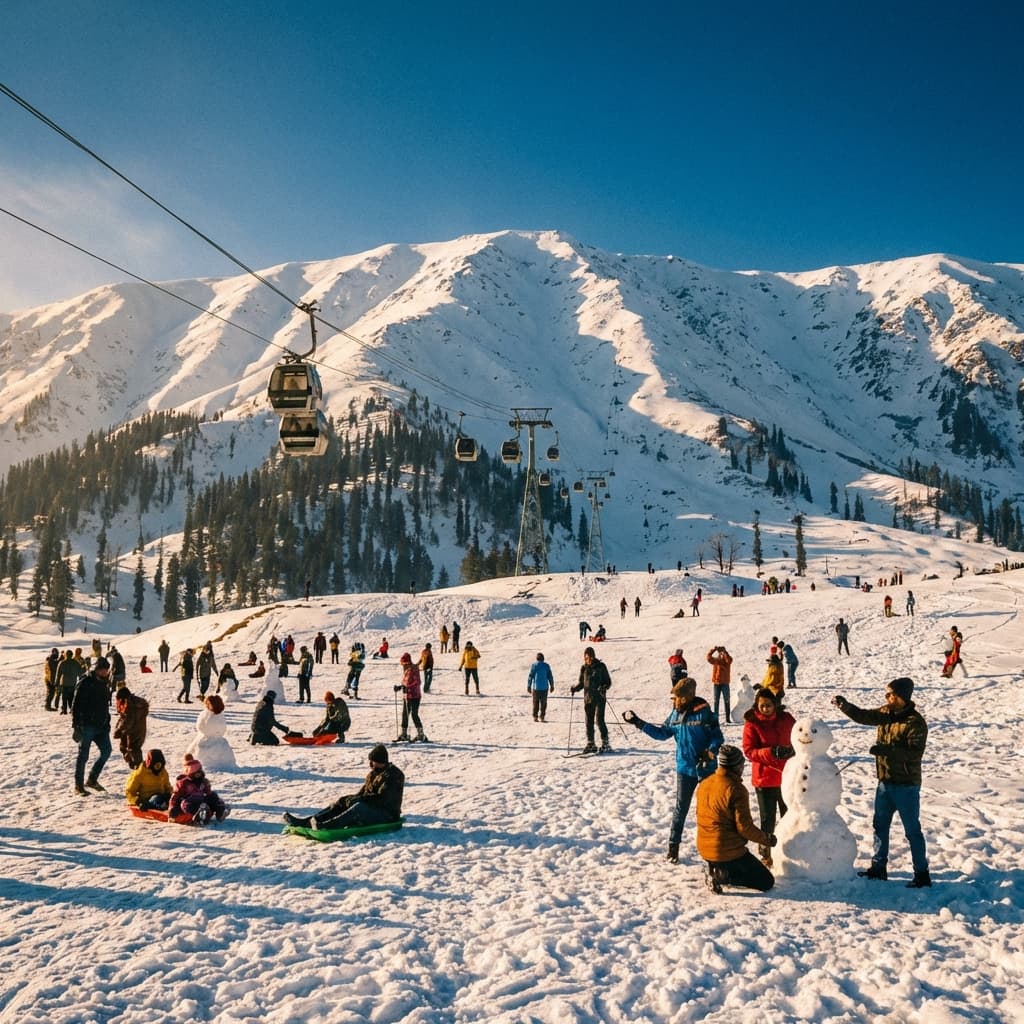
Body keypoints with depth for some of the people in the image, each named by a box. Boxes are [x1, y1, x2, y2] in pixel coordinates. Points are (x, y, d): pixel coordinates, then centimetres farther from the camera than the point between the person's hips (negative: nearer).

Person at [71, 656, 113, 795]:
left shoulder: (104, 682, 10)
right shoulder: (85, 683, -13)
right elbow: (76, 706, -15)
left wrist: (107, 722, 19)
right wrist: (76, 726, -18)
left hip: (101, 726, 7)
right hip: (87, 726, -7)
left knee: (106, 751, 5)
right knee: (83, 756, 1)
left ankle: (92, 779, 19)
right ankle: (79, 786, 11)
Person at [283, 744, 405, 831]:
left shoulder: (394, 775, -14)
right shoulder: (373, 773, 15)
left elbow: (382, 799, -24)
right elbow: (362, 791, 14)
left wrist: (358, 799, -22)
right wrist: (354, 798, -8)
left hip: (387, 814, -9)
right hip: (372, 808, 9)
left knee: (359, 807, -34)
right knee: (342, 802, -5)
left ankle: (326, 826, -48)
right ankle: (306, 821, -16)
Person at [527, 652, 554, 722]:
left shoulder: (534, 665, -3)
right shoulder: (546, 665, 1)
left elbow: (530, 676, -5)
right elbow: (550, 676, 3)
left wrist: (529, 686, 0)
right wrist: (552, 686, 12)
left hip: (536, 687, 0)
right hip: (544, 687, 0)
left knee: (536, 703, 10)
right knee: (543, 703, 6)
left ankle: (535, 717, 9)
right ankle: (542, 717, 1)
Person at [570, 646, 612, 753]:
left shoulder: (600, 666, -5)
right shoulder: (584, 668, 7)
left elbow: (608, 681, -2)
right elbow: (581, 683, 16)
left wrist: (604, 688, -22)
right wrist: (575, 688, -3)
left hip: (599, 698, -5)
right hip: (588, 698, 5)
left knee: (599, 720, -10)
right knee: (589, 722, 7)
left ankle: (605, 743, 2)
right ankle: (590, 744, 15)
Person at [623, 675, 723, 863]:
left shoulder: (704, 713, -16)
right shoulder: (675, 715, 0)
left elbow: (718, 737, -12)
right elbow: (662, 733, 10)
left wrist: (710, 752, -28)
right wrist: (639, 723, 4)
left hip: (706, 769, -4)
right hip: (685, 769, 4)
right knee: (680, 808, 7)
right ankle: (673, 846, 13)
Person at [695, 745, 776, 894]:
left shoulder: (704, 784, 4)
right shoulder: (736, 789, -19)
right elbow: (744, 827, -19)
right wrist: (766, 838, -2)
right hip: (729, 852, -8)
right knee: (766, 881, 6)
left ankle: (712, 870, 9)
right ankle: (722, 875, -9)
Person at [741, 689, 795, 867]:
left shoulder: (786, 718, -1)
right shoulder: (751, 723, -10)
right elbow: (749, 751, -14)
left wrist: (791, 750, -15)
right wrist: (771, 752, -29)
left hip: (787, 777, 3)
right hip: (764, 778, -3)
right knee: (768, 818, 6)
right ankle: (766, 854, 18)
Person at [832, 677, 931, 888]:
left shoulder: (916, 723, -19)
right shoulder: (886, 713, 3)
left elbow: (915, 753, -25)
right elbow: (862, 716, 5)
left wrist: (886, 750, -30)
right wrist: (844, 705, -12)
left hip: (906, 785, -8)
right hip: (885, 781, 8)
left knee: (912, 830, 1)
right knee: (880, 825, 17)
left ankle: (922, 874, 12)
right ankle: (879, 867, 30)